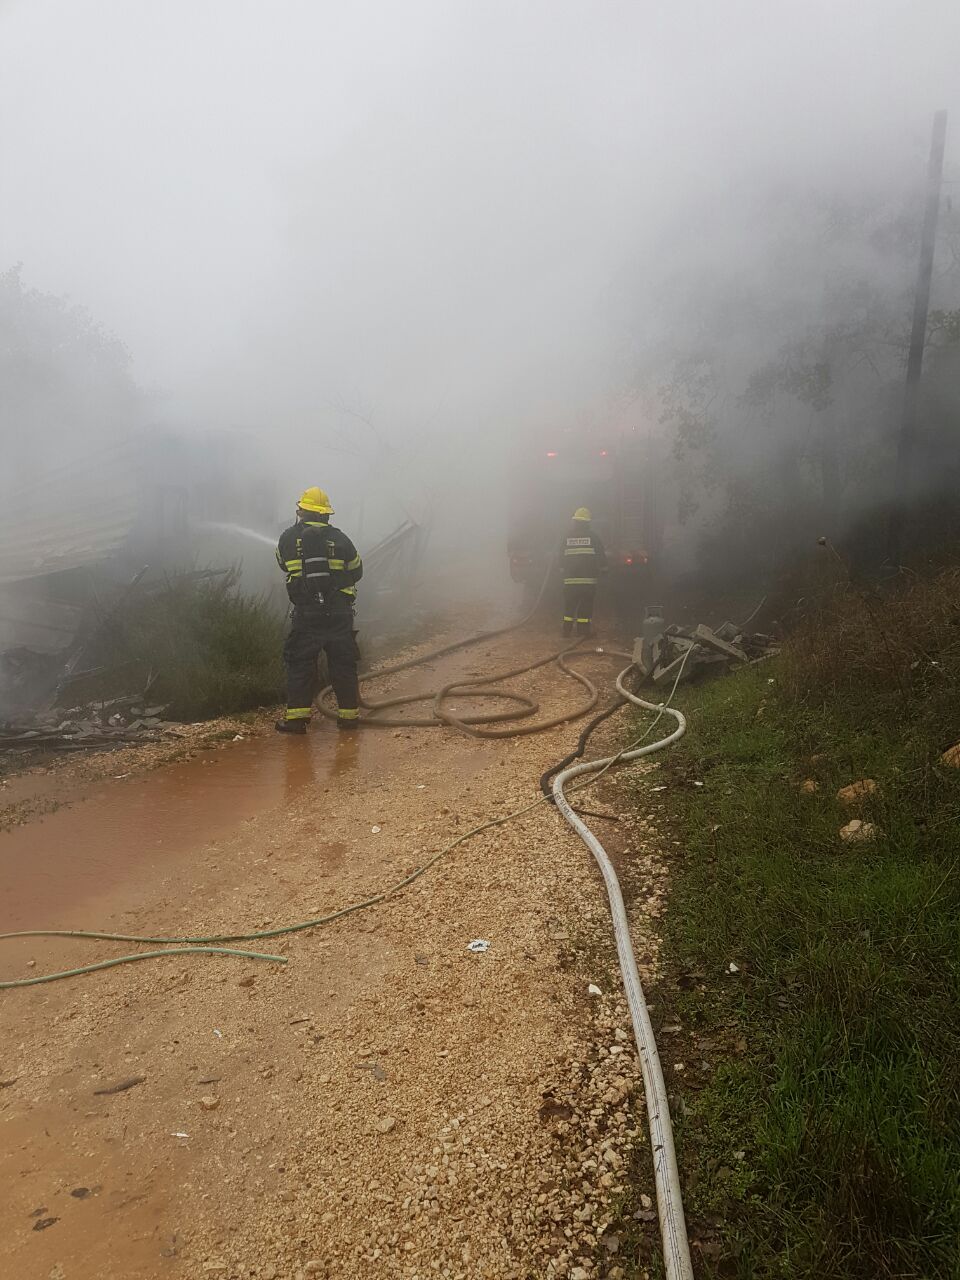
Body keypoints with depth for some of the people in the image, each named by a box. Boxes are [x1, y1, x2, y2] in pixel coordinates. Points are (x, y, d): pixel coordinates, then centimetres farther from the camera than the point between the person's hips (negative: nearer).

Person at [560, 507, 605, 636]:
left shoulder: (567, 537, 1)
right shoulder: (592, 537, -4)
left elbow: (561, 558, 5)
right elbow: (602, 557, 0)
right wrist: (600, 570, 16)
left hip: (570, 579, 2)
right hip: (588, 580, -2)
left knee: (569, 606, 9)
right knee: (586, 606, 4)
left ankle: (567, 630, 9)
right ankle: (583, 631, 4)